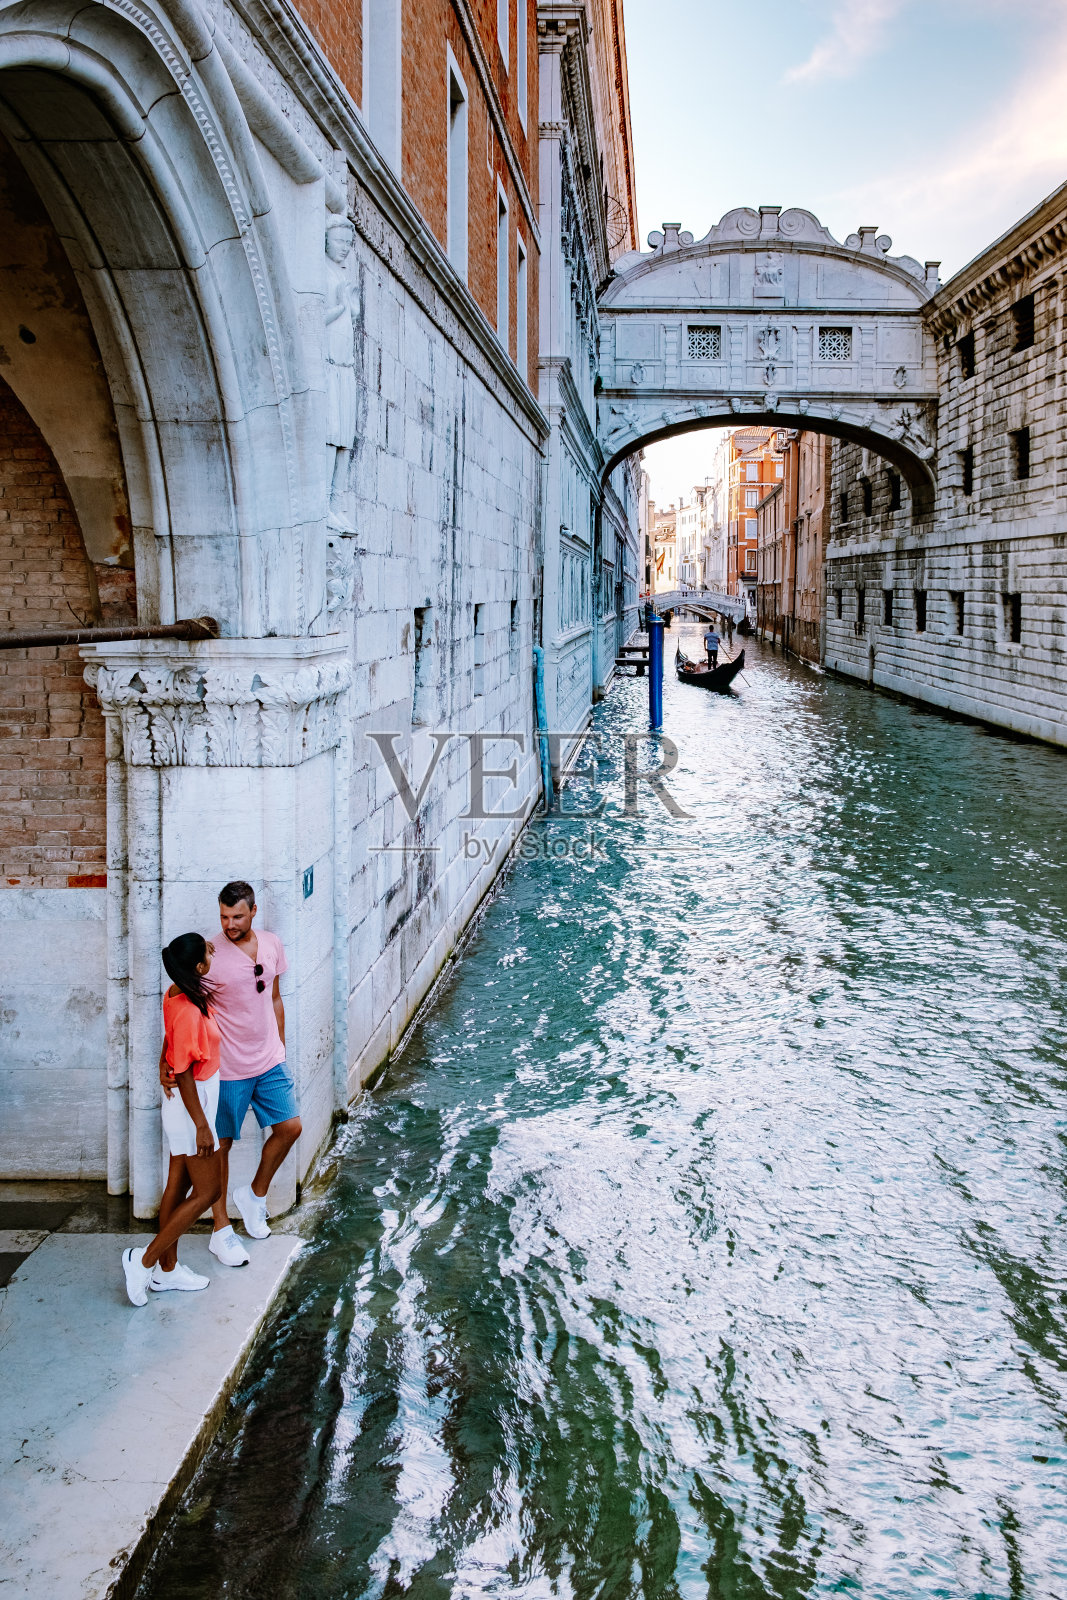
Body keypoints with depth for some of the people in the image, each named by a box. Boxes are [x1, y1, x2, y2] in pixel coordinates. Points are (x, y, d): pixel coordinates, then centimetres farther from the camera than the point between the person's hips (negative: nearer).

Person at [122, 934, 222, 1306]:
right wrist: (202, 1126, -19)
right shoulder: (189, 1012, -29)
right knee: (207, 1191, 1)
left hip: (181, 1103, 9)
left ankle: (167, 1269, 27)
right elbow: (184, 1075, -24)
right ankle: (145, 1261, 5)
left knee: (178, 1185, 17)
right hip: (191, 1105, -9)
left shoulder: (176, 995, -2)